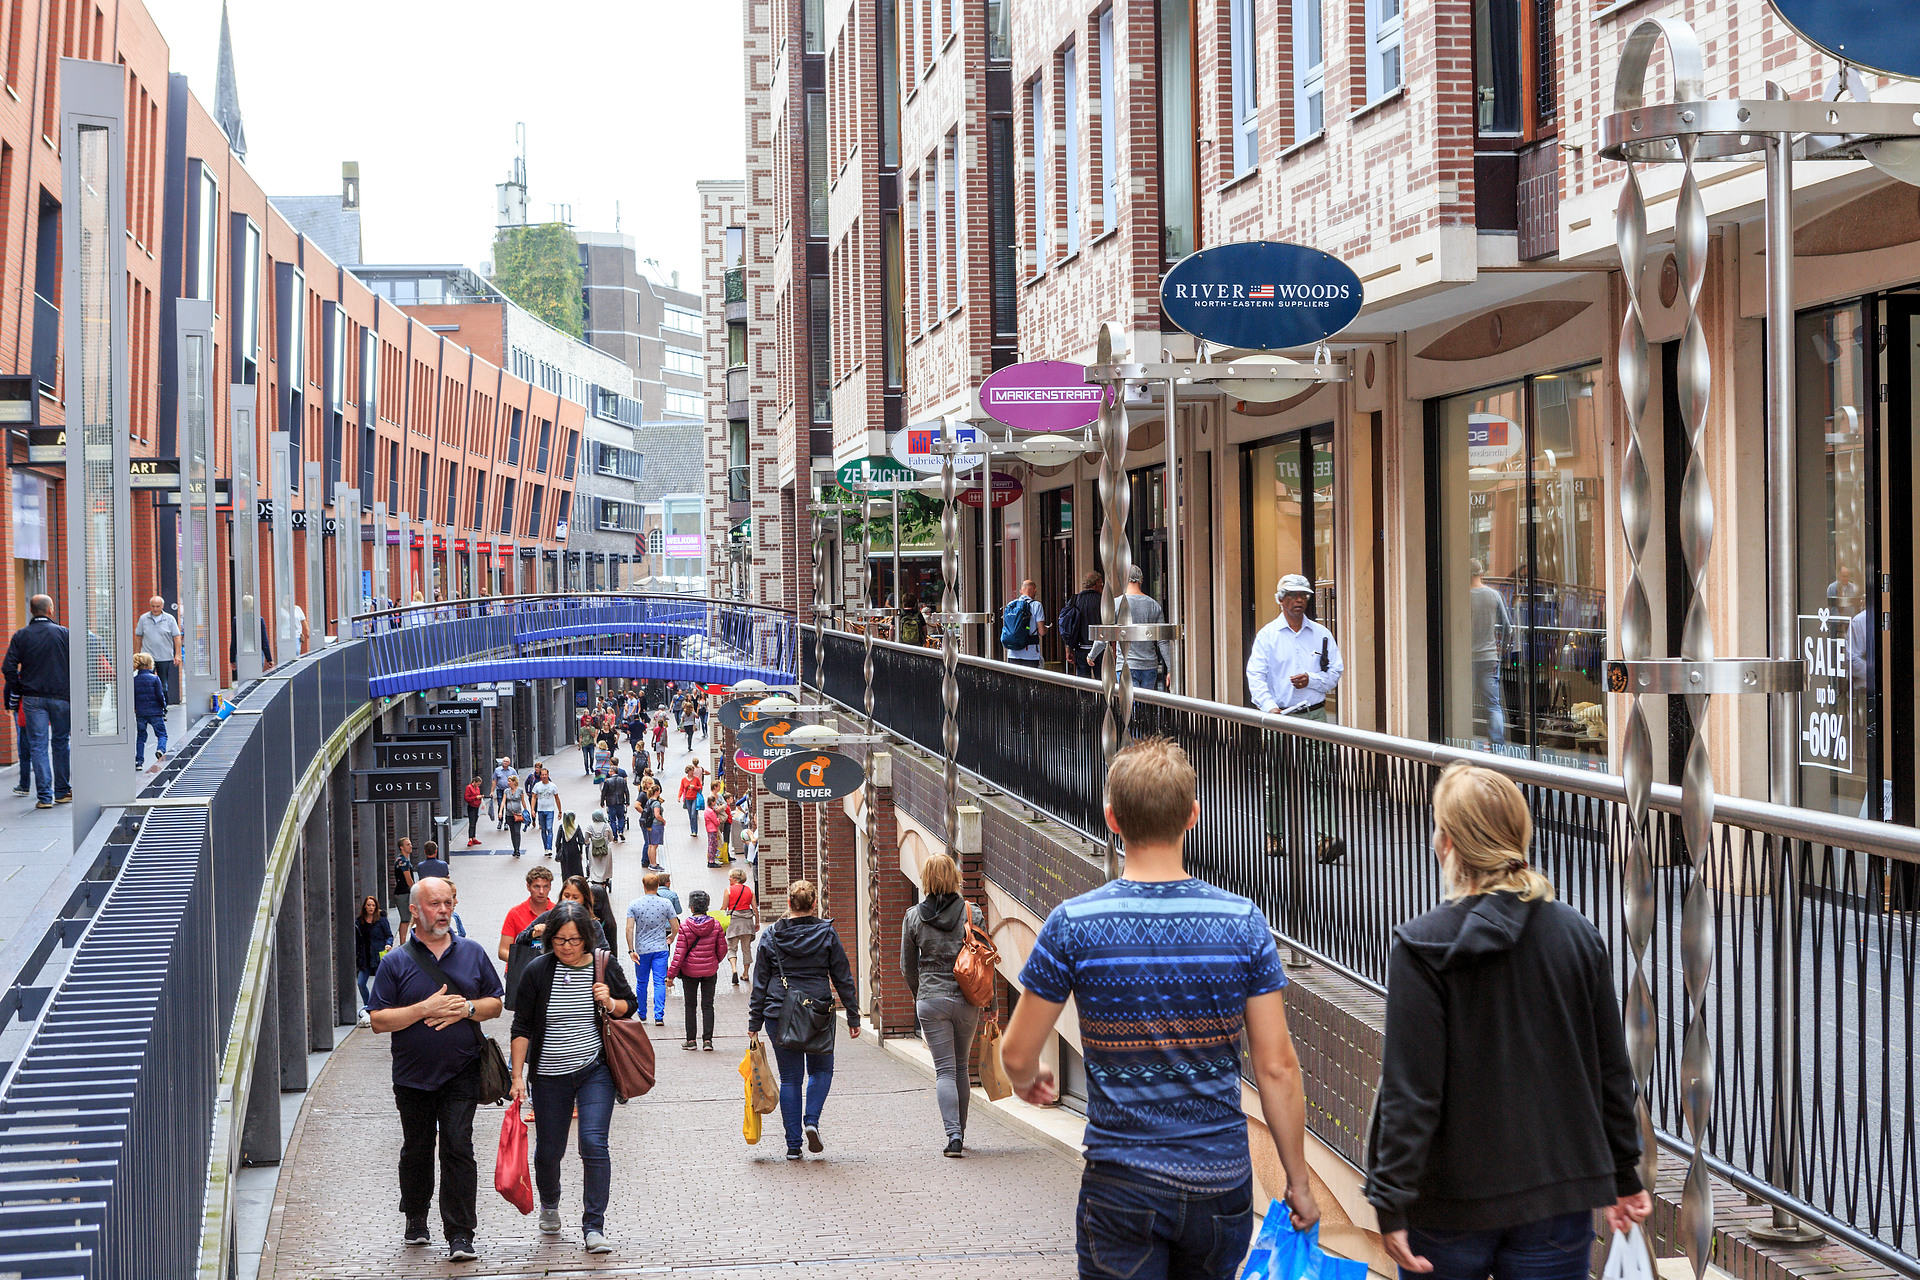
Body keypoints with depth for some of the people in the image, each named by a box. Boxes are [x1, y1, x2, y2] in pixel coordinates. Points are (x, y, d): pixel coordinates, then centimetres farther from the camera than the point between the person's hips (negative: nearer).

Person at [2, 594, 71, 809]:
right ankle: (62, 791, 18)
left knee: (38, 745, 2)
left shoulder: (20, 636, 0)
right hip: (60, 695, 0)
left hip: (32, 698, 0)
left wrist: (16, 692, 6)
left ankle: (45, 796, -4)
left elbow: (8, 667, -5)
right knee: (60, 742, 13)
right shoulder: (63, 633, -2)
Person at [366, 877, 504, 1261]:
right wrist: (426, 1009, -16)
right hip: (413, 1075, 1)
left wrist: (467, 1009, -10)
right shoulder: (396, 962, -1)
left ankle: (460, 1234, -9)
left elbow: (496, 1004, 11)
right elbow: (378, 1020, -6)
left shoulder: (472, 953, 6)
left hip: (461, 1073, 0)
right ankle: (416, 1218, 36)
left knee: (458, 1148, -10)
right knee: (416, 1150, 15)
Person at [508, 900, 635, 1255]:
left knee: (593, 1142, -14)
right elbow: (522, 1027, -2)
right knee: (549, 1150, 10)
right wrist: (518, 1075, -6)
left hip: (595, 1069, 0)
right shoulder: (537, 972, -7)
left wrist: (611, 1004, -11)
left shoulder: (605, 967, -3)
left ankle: (593, 1226, -10)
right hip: (550, 1076, 0)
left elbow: (629, 1006, 11)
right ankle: (549, 1205, 41)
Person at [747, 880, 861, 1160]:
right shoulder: (826, 933, -2)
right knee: (821, 1069, 18)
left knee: (790, 1078, 8)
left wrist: (754, 1023, 9)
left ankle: (793, 1145, 6)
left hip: (779, 1013, 1)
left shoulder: (771, 937, 1)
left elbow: (760, 983, 3)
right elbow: (842, 978, 1)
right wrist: (853, 1017, 8)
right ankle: (811, 1121, -5)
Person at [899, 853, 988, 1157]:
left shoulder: (913, 917, -3)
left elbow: (907, 967, 5)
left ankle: (953, 1133, -13)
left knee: (944, 1070, 1)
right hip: (966, 1001, 1)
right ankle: (960, 1130, 25)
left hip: (930, 1002, -1)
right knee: (961, 1067, 17)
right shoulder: (973, 913, -2)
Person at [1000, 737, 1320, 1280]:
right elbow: (1277, 1070, -5)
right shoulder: (1244, 922, -5)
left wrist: (1030, 1081, 23)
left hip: (1120, 1186, -2)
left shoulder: (1074, 924, -9)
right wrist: (1298, 1182, 6)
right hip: (1222, 1182, 2)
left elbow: (1017, 1055, -1)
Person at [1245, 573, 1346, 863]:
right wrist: (1269, 706, -21)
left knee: (1321, 776, -10)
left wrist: (1311, 680, -10)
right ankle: (1275, 835, 16)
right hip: (1280, 716, -1)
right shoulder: (1268, 635, 4)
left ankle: (1326, 837, -17)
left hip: (1315, 715, 1)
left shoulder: (1321, 635, 10)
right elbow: (1256, 676, -5)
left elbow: (1335, 674, 10)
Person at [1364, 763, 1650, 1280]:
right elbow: (1612, 1071, 7)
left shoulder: (1422, 947, -13)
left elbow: (1410, 1089, -15)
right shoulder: (1578, 934, 0)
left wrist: (1391, 1203, -11)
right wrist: (1625, 1175, 18)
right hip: (1559, 1194, 3)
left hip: (1451, 1201, -3)